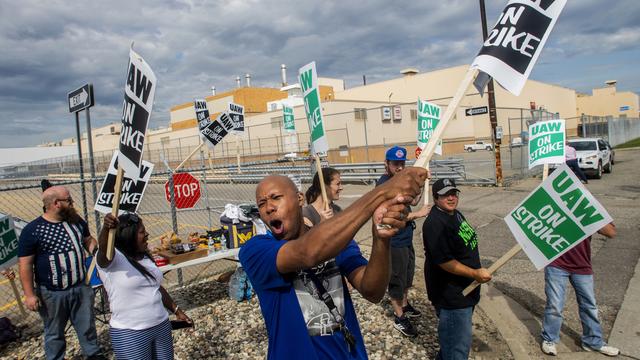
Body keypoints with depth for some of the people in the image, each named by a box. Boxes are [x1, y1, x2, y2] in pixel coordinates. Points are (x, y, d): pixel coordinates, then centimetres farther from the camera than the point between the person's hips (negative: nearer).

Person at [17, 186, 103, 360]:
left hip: (81, 287, 4)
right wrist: (30, 294, -13)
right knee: (54, 333, 15)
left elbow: (88, 240, 15)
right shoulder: (32, 230, -14)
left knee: (87, 326, 18)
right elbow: (25, 264, -11)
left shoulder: (77, 221, 0)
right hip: (52, 294, -4)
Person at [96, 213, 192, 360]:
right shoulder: (112, 258, -13)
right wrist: (106, 228, -57)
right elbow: (103, 246, -36)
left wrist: (176, 310, 18)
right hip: (129, 334, -6)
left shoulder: (145, 257, 9)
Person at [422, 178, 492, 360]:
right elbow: (444, 261, -28)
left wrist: (477, 271, 22)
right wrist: (476, 273, -24)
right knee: (459, 345, 1)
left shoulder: (455, 213, 6)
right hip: (451, 295, -10)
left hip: (464, 288, 10)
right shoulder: (435, 224, -25)